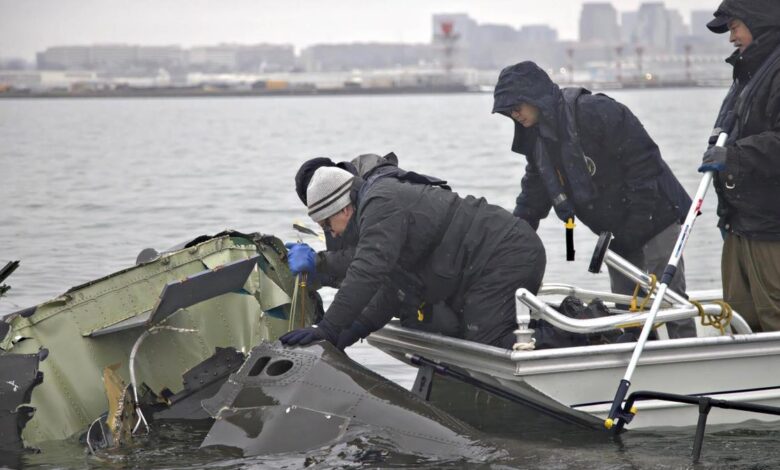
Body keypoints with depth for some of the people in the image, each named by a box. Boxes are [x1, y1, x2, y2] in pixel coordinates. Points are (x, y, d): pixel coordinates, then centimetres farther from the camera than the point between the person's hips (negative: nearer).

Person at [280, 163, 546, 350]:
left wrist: (328, 329, -25)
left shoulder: (381, 206, -14)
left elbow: (367, 272, -27)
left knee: (485, 346, -19)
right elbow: (395, 285, 21)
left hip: (506, 257, -10)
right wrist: (360, 327, 9)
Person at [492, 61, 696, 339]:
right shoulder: (536, 138, 8)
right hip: (619, 232, 9)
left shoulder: (594, 112, -20)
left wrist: (634, 228, -21)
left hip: (654, 219, -9)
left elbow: (644, 162, -21)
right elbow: (531, 203, 17)